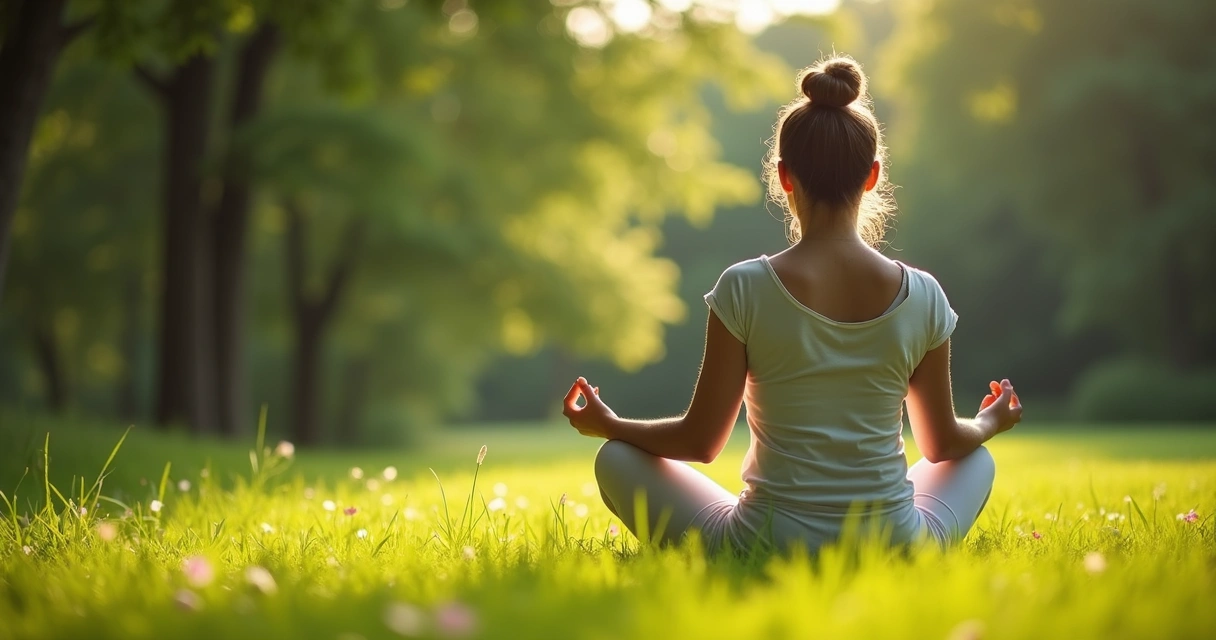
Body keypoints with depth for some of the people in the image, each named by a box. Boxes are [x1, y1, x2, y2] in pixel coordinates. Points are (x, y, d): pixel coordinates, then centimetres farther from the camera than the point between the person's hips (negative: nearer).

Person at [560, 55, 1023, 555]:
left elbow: (701, 442, -5)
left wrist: (609, 425, 14)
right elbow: (942, 444, 8)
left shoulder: (746, 289, -12)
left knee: (617, 460, 18)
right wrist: (990, 423, 32)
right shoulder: (921, 295, -4)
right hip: (895, 551, 3)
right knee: (978, 460, 33)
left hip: (765, 549, -3)